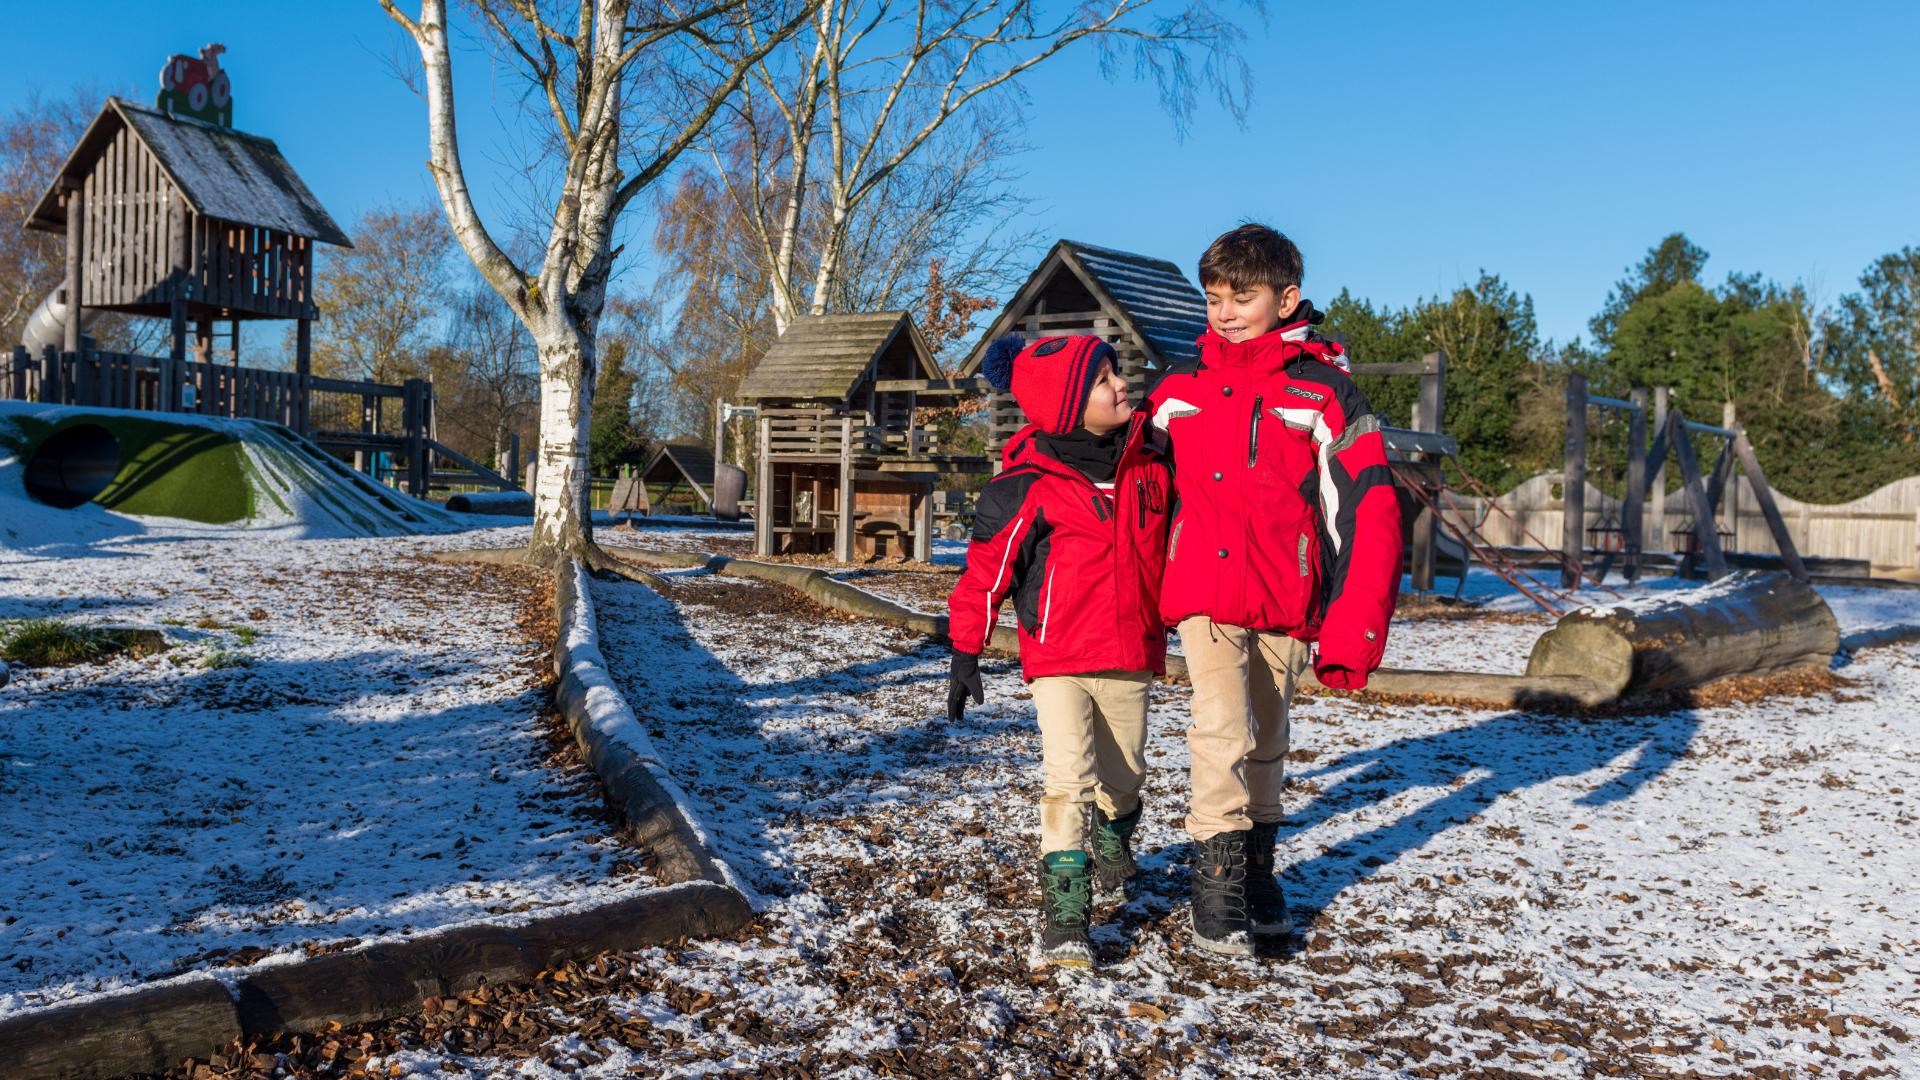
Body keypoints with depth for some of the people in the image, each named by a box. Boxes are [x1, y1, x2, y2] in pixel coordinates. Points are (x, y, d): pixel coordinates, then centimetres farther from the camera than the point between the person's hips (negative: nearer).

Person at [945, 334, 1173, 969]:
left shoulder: (1151, 462, 1)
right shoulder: (1029, 485, -13)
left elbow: (1173, 537, 20)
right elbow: (986, 567, -7)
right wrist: (965, 651, -6)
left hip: (1131, 655, 5)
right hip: (1058, 657, -5)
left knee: (1123, 777, 17)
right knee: (1070, 777, -16)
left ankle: (1111, 852, 48)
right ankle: (1063, 917, -10)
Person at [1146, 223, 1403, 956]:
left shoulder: (1324, 390, -4)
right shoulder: (1179, 387, 6)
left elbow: (1367, 510, -7)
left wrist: (1354, 627, -13)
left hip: (1286, 602, 0)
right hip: (1204, 592, 0)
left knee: (1265, 742, 13)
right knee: (1224, 730, -14)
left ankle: (1256, 868, 32)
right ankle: (1215, 884, -3)